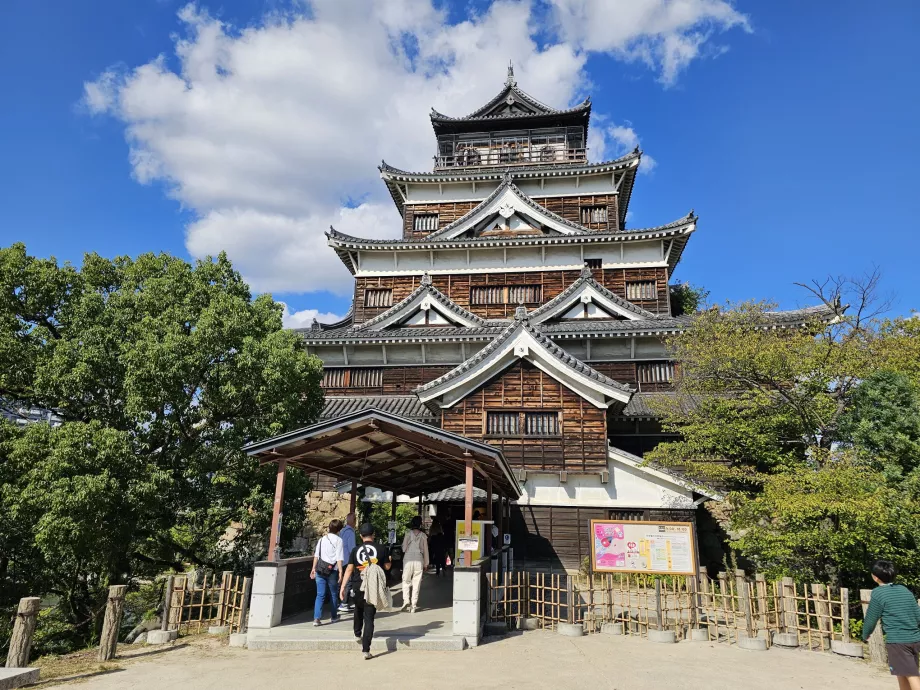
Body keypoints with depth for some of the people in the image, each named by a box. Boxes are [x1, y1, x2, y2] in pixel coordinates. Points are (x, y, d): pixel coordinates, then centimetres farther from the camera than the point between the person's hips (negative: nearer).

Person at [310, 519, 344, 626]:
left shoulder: (322, 539, 12)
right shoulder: (338, 540, -4)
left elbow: (316, 555, 10)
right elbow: (339, 557, -9)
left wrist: (314, 568, 14)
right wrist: (340, 570, -8)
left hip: (320, 570, 4)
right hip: (332, 570, -4)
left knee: (320, 595, 4)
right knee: (333, 594, 13)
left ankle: (317, 618, -9)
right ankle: (334, 617, 25)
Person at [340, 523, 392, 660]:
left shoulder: (355, 550, 0)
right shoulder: (382, 548, -3)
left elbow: (349, 569, -2)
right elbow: (387, 566, 6)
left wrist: (343, 587, 0)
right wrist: (389, 559, 27)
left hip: (357, 587, 2)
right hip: (374, 587, -2)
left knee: (358, 610, 29)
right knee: (369, 617, 1)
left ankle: (357, 634, 45)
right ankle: (366, 649, -4)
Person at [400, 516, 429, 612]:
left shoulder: (408, 533, -4)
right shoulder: (423, 535, 0)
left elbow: (404, 547, -1)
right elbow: (425, 550, 6)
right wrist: (425, 564, 14)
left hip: (408, 560, -1)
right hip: (419, 560, 1)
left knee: (406, 581, 12)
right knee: (416, 583, 7)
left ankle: (406, 599, -7)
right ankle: (413, 606, 7)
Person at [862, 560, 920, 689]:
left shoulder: (878, 593, -7)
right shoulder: (905, 590, 10)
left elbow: (871, 619, -1)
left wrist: (865, 635, 18)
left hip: (897, 641, -7)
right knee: (902, 674, 21)